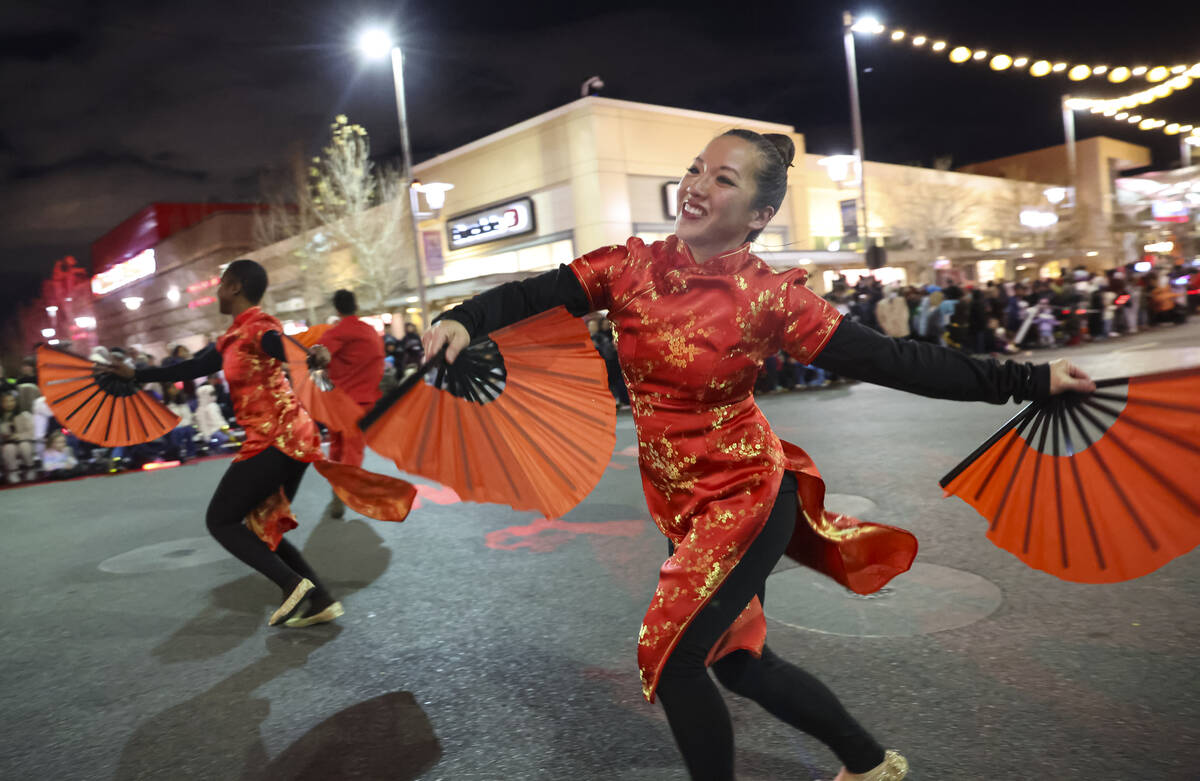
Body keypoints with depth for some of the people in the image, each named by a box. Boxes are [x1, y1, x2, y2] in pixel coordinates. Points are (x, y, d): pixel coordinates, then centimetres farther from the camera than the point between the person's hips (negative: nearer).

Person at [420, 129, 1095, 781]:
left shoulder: (772, 297, -15)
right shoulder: (632, 266, -5)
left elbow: (888, 360, -14)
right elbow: (534, 295, -9)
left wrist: (1028, 380, -15)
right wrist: (464, 320, -28)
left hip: (747, 497, -5)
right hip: (680, 504, 5)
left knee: (669, 656, -6)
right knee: (739, 662, 15)